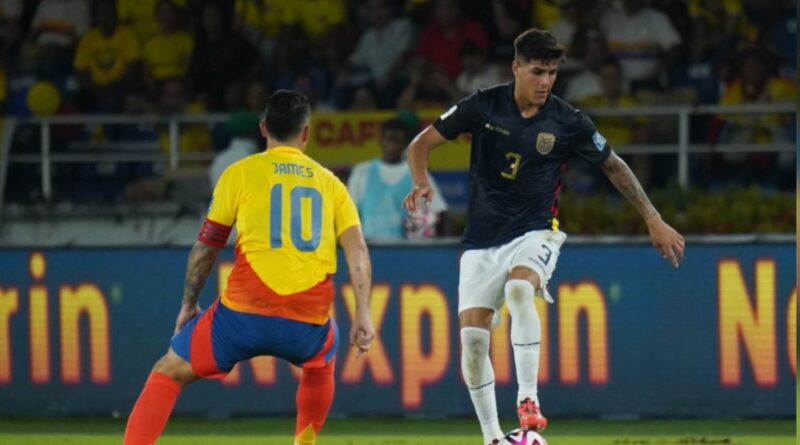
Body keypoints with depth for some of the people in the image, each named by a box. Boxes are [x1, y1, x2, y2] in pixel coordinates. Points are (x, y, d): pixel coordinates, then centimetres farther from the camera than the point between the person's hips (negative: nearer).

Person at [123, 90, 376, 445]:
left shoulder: (240, 173, 8)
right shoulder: (329, 182, 15)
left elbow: (205, 246, 12)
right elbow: (358, 251, 4)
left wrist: (188, 305, 23)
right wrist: (363, 315, 1)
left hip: (246, 314, -2)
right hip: (308, 322, 2)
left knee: (168, 373, 11)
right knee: (324, 358, 39)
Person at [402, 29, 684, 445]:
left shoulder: (568, 122, -6)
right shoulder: (483, 106, -5)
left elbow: (614, 166, 9)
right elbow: (421, 144, 2)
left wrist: (654, 221, 8)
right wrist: (421, 183, -18)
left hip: (534, 233, -2)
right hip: (482, 239, 2)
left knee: (519, 289, -35)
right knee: (472, 336, -6)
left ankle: (528, 398, -33)